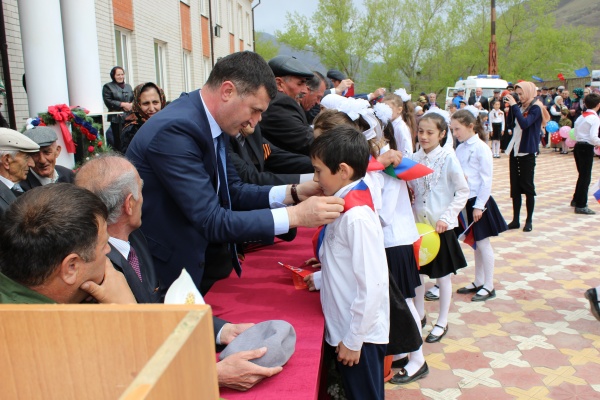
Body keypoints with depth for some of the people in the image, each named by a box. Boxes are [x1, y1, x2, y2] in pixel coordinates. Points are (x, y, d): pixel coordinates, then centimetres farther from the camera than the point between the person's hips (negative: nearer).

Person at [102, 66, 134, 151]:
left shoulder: (128, 86, 21)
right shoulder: (108, 87, 3)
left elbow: (134, 99, 14)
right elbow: (108, 101, -8)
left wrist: (131, 105, -9)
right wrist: (122, 104, -14)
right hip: (117, 118, -4)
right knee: (118, 140, -6)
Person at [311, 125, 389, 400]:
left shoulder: (356, 216, -25)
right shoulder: (345, 207, 2)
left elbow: (372, 286, -25)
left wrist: (353, 340, -18)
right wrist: (322, 276, 7)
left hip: (359, 335, -8)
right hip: (346, 329, 8)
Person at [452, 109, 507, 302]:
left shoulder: (481, 148, -13)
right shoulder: (460, 149, 7)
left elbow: (487, 180, -15)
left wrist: (479, 205, -15)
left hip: (478, 201, -7)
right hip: (465, 201, 7)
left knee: (482, 243, 3)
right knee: (476, 244, 16)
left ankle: (489, 286, 15)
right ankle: (478, 282, 28)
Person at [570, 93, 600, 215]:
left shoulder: (581, 117, 11)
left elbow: (576, 134, 11)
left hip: (578, 146, 8)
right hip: (587, 149, -8)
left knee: (582, 175, 21)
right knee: (586, 177, -1)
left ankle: (576, 200, 32)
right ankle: (581, 206, 3)